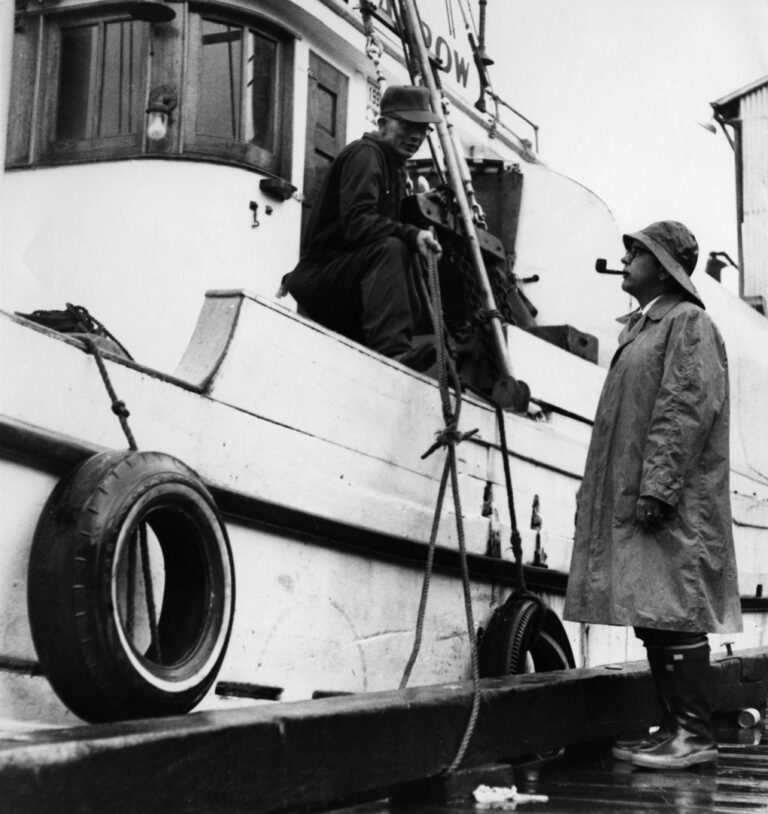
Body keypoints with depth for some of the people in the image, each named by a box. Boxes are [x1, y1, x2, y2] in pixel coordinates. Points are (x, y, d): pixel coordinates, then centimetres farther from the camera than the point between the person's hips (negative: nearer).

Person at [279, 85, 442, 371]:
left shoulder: (395, 165, 20)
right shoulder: (365, 154, -11)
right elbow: (356, 223, -26)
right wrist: (411, 234, -34)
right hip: (321, 272, -10)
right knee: (391, 248, -32)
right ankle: (391, 350, -46)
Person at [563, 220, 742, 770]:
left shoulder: (687, 322, -5)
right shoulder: (643, 327, 22)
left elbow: (686, 409, -15)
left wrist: (657, 487, -22)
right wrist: (614, 492, 19)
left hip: (672, 501, -9)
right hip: (633, 498, 9)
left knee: (673, 614, -9)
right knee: (653, 618, 8)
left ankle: (695, 734, -5)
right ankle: (676, 727, 12)